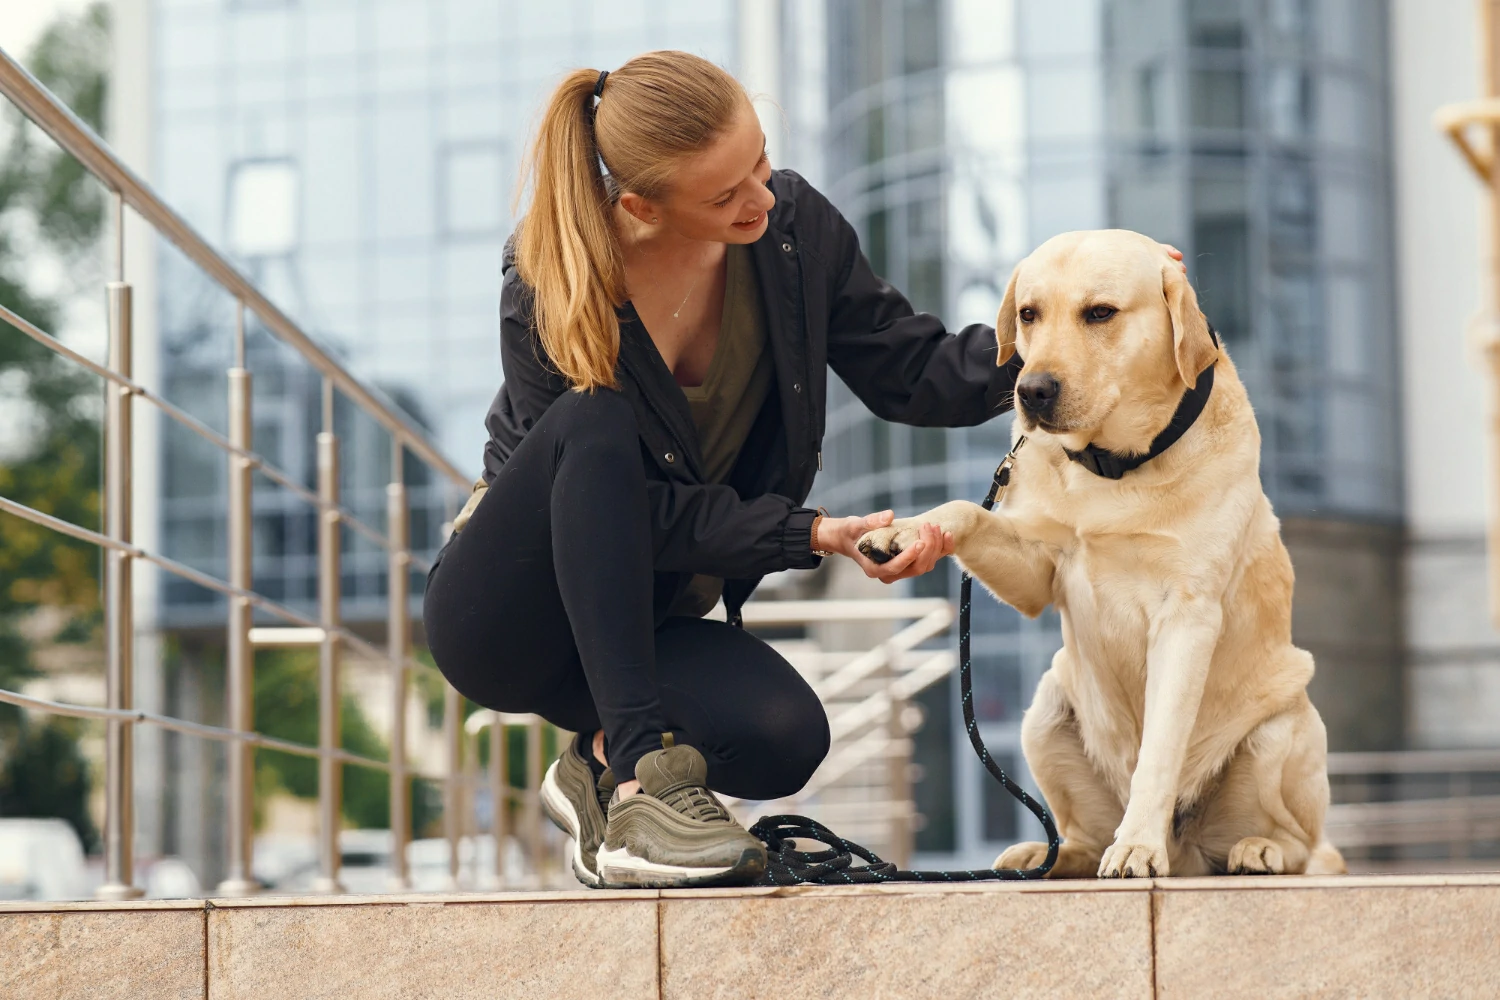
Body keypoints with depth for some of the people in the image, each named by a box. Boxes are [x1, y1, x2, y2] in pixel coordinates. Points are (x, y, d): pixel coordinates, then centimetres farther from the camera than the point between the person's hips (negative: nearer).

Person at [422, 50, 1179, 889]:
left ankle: (602, 757, 4)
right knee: (594, 427, -35)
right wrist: (814, 536, -30)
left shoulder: (792, 229, -9)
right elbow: (647, 514, -22)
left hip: (640, 619, 4)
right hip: (503, 607, -3)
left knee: (785, 739, -28)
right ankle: (640, 773, -35)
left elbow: (909, 375, -2)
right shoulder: (551, 294, -23)